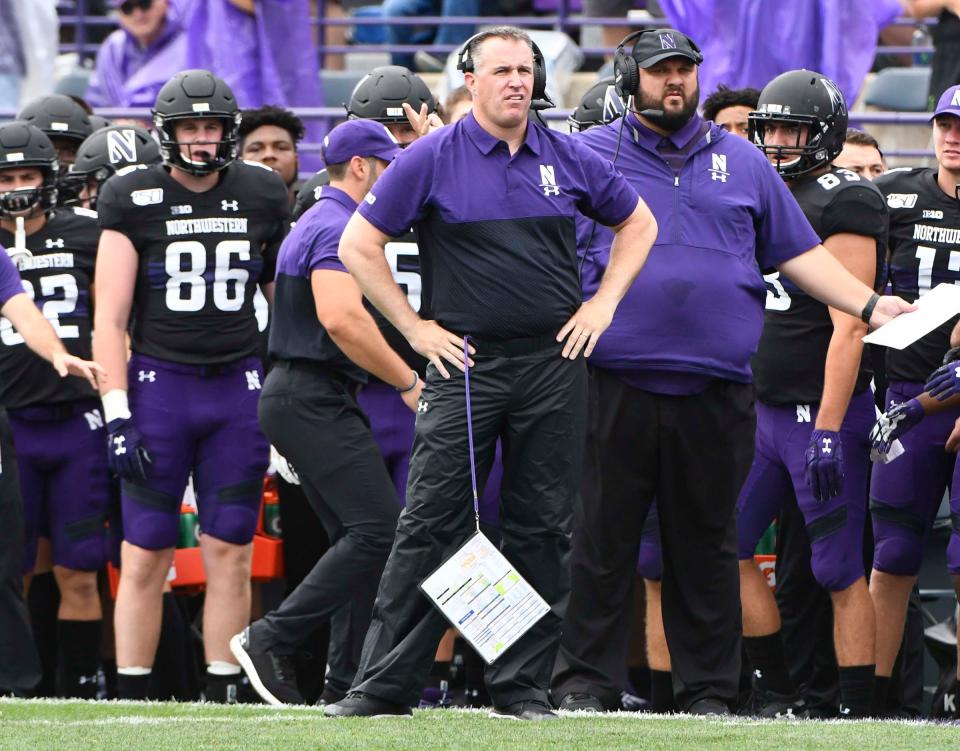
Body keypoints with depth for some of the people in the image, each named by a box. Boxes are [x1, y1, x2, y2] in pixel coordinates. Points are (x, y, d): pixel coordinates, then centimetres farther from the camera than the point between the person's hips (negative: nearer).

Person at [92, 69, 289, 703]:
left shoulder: (261, 195, 7)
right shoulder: (133, 200, -2)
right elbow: (110, 317, -4)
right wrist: (117, 412, -11)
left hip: (239, 389, 2)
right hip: (159, 382, -2)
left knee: (230, 553, 1)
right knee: (146, 556, -3)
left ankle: (222, 693, 6)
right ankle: (132, 699, 1)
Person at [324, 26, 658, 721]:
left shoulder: (568, 161, 7)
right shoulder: (432, 161, -2)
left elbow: (638, 225, 21)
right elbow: (359, 247, 1)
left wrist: (602, 305, 9)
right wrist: (416, 329, -2)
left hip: (553, 361, 3)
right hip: (466, 363, -3)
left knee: (542, 528, 4)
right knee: (431, 525, -5)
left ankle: (522, 685, 10)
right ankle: (385, 684, -3)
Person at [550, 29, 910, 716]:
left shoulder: (741, 163, 15)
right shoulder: (590, 157, 8)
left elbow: (798, 254, 17)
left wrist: (870, 304, 8)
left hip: (715, 393, 2)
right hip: (616, 383, -2)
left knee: (707, 543, 5)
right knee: (602, 538, -1)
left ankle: (707, 687, 11)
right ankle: (586, 679, 5)